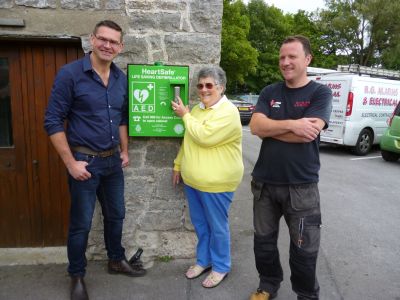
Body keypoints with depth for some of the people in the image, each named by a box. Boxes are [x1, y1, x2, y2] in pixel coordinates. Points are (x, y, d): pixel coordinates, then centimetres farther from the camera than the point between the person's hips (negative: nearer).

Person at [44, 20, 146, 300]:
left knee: (116, 214, 18)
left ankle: (116, 260, 40)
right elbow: (53, 121, -13)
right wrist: (71, 163, -16)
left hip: (112, 160, 6)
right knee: (81, 223, 8)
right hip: (85, 161, -5)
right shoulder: (70, 74, -13)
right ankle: (77, 276, 30)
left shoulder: (121, 78, 4)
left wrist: (125, 151, 12)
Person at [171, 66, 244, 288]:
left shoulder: (228, 112, -16)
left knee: (217, 226, 8)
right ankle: (204, 260, 37)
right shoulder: (197, 109, 11)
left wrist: (185, 115, -14)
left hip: (216, 182, -8)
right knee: (200, 224, 19)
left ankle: (221, 266, 27)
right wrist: (178, 165, 18)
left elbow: (204, 137, -27)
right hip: (193, 179, 8)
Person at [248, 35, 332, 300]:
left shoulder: (320, 93, -5)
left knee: (304, 250, 10)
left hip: (302, 186, -3)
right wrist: (291, 124, -21)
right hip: (265, 182, 4)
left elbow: (307, 134, -20)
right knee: (264, 241, 17)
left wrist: (270, 127, -10)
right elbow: (255, 127, -9)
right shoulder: (269, 92, 5)